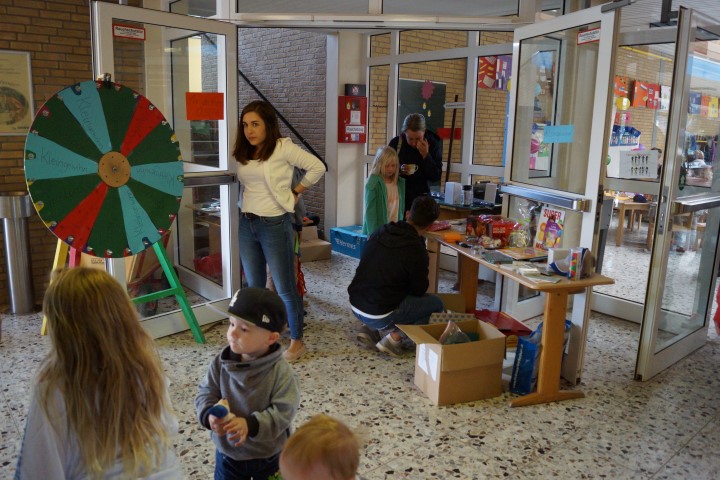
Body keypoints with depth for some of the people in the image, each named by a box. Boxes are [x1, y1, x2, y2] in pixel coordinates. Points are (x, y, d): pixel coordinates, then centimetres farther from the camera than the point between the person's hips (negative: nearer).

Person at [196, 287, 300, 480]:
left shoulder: (280, 372, -25)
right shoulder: (221, 363, -14)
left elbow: (283, 411, -25)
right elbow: (206, 392, -7)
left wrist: (250, 425, -37)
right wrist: (210, 415, -27)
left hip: (269, 455, -2)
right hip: (228, 451, 3)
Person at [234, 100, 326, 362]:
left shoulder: (283, 148, -11)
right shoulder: (243, 154, 8)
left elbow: (317, 167, -7)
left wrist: (296, 191, -4)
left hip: (275, 224, -6)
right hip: (246, 224, 6)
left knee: (285, 288, 2)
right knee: (254, 286, 14)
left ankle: (297, 341, 18)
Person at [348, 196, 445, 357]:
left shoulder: (380, 231, 2)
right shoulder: (416, 250, -17)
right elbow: (419, 291, -3)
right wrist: (423, 270, 16)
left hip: (355, 306, 7)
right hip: (379, 315, -7)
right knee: (436, 303, 10)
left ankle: (371, 329, 17)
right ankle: (395, 336, -1)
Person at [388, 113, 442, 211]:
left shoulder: (433, 143, -5)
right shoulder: (396, 142, -4)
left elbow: (436, 177, -9)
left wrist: (425, 155, -19)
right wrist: (399, 170, -17)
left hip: (421, 196, 0)